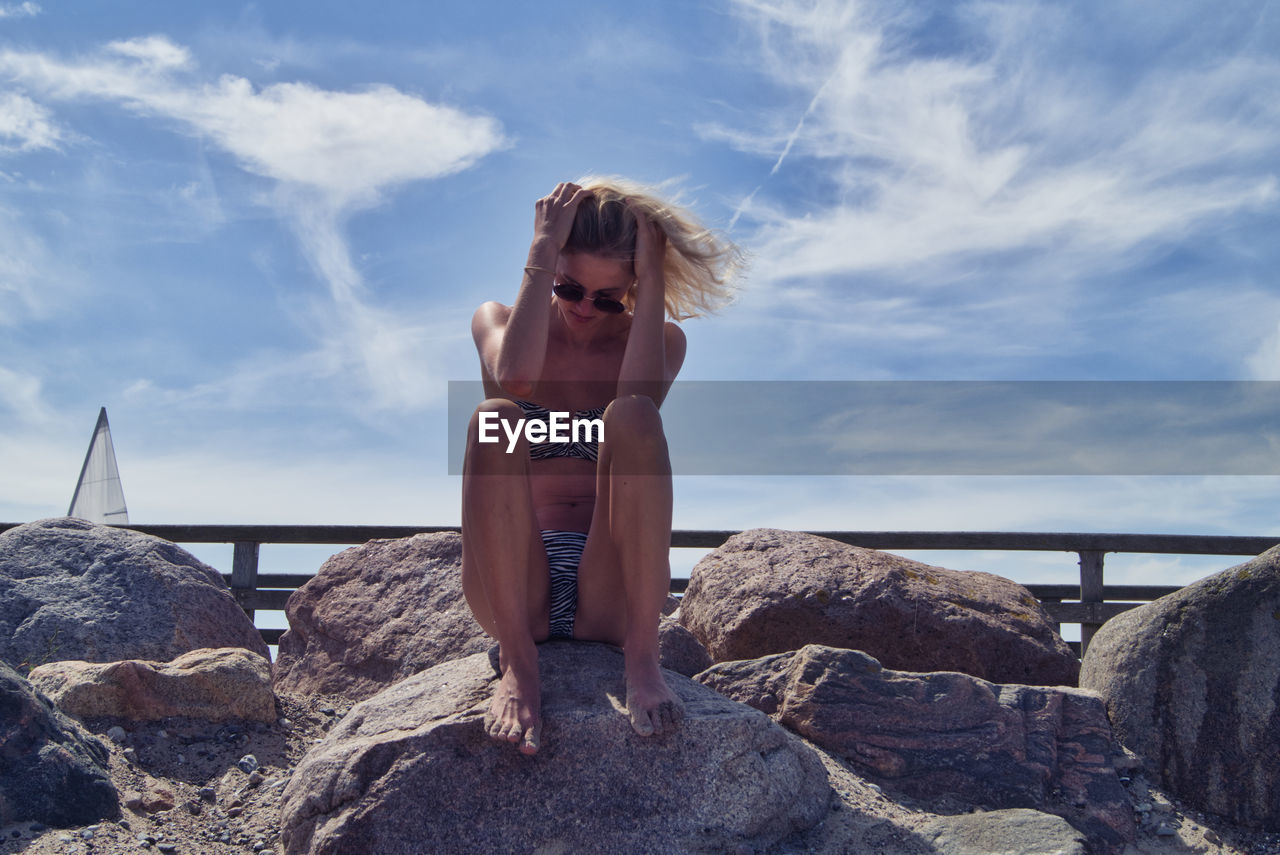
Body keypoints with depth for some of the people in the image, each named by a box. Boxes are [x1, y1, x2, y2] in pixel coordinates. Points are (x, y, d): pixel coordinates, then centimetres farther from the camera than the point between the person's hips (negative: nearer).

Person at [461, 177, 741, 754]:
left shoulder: (660, 339, 9)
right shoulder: (497, 322, 8)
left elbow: (641, 399, -17)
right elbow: (516, 377, -19)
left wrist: (653, 277, -12)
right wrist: (543, 250, -14)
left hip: (610, 594, 0)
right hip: (514, 591, 0)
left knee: (628, 416, -26)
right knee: (496, 417, -27)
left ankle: (641, 655, -25)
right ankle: (517, 663, -28)